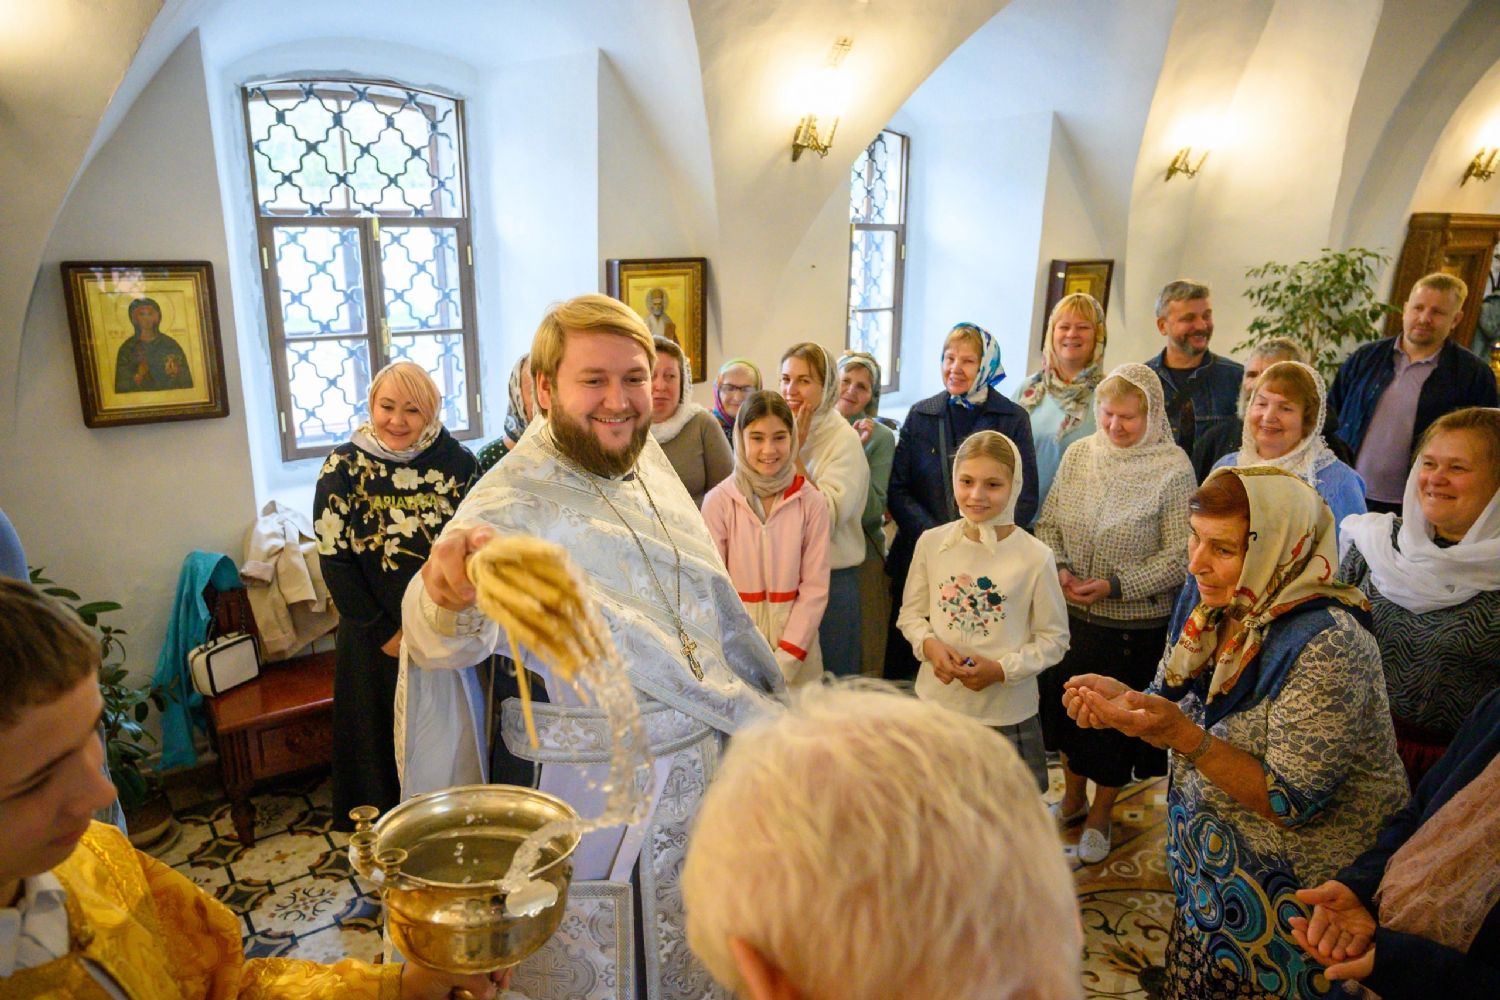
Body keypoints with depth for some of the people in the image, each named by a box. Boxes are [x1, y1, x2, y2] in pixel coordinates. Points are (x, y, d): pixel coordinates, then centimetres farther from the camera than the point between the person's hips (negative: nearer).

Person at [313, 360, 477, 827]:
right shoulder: (345, 466, -5)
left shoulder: (456, 462, -4)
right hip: (377, 641, 0)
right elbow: (334, 559, -6)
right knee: (381, 742, 12)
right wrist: (386, 633, -9)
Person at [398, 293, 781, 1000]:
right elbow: (443, 642, -40)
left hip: (700, 762, 6)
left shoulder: (647, 456, -2)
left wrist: (753, 699, 19)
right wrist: (451, 596, -63)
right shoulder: (513, 504, -22)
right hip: (598, 794, -6)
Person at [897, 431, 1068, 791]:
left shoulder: (1035, 557, -12)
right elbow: (910, 613, 6)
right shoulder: (931, 542, -4)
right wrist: (929, 644, -14)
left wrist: (1002, 669, -18)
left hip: (1007, 714, -2)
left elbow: (1054, 639, -4)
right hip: (936, 702, 3)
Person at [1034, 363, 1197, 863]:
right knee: (1065, 705, 18)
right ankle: (1073, 798, 43)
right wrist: (1059, 567, -12)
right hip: (1070, 614, 4)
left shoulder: (1173, 469, -13)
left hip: (1134, 624, -4)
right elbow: (1048, 523, 5)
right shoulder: (1078, 454, 0)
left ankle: (1100, 816, 35)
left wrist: (1115, 585, -21)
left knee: (1115, 722, 11)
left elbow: (1179, 558, -14)